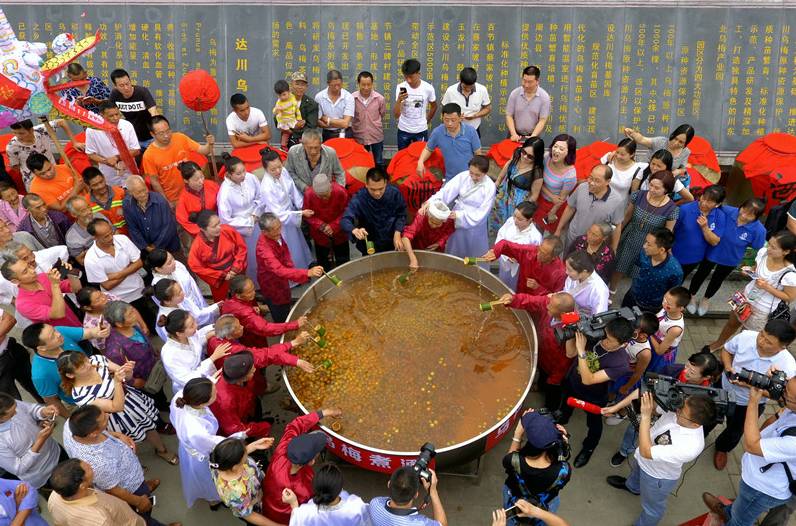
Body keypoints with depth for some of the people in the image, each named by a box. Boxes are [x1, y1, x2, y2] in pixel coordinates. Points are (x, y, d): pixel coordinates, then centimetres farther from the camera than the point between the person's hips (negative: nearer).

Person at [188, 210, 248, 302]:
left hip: (237, 274, 2)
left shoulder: (228, 231, -22)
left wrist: (236, 268, -13)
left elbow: (242, 247, -8)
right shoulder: (197, 246, -25)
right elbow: (196, 267, -14)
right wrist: (222, 275, -13)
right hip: (218, 281, -2)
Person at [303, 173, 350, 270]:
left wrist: (334, 226, -22)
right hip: (320, 235, 0)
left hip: (339, 232, 0)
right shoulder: (308, 194, -24)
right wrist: (321, 225, -23)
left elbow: (346, 213, -13)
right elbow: (308, 215, -10)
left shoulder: (341, 191, -26)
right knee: (324, 262, 14)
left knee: (343, 262, 17)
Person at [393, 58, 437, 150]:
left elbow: (434, 106, 9)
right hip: (403, 131, 1)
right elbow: (396, 115, -16)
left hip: (421, 131, -1)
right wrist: (399, 100, -32)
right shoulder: (400, 87, -12)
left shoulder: (428, 88, -13)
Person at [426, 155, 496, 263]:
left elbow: (481, 213, -22)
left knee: (474, 254, 14)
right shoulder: (463, 176, -15)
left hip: (475, 225, -3)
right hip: (456, 221, 3)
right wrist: (431, 202, -39)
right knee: (454, 252, 21)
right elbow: (446, 191, -22)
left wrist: (460, 215, -31)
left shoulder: (489, 187, -22)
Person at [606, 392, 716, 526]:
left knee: (652, 507, 26)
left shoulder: (691, 446, -46)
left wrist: (645, 416, -44)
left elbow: (645, 452, -40)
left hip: (657, 476, -6)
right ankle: (632, 486, 72)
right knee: (636, 473, 40)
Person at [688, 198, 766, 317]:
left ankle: (706, 299, 57)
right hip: (712, 252, -1)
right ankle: (691, 296, 52)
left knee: (717, 279, 28)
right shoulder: (727, 211, -32)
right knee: (701, 274, 22)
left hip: (731, 259, 1)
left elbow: (757, 248, -14)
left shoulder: (759, 230, -31)